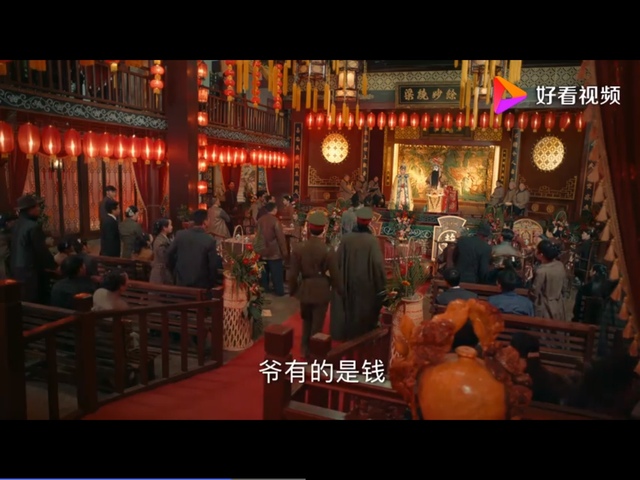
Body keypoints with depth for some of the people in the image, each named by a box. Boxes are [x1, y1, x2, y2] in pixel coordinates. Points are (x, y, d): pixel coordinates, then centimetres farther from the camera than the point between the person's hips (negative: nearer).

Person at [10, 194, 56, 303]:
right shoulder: (33, 226, -19)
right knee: (33, 303, -2)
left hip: (16, 269, 9)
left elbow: (16, 248, 16)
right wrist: (54, 266, -4)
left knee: (22, 302, 14)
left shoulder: (16, 224, 9)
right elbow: (42, 251, -17)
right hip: (30, 271, -9)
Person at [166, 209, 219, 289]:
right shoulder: (210, 240, -15)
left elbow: (169, 254, 4)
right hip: (201, 284, -3)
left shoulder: (180, 234, -5)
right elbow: (213, 264, -12)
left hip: (181, 282, 3)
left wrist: (174, 272, 18)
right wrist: (212, 283, 2)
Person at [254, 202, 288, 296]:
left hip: (262, 250, 6)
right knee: (277, 273, 3)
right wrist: (284, 252, -11)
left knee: (264, 271, 17)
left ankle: (264, 289, 26)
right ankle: (279, 291, 9)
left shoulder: (260, 220, 3)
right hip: (274, 252, -6)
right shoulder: (275, 221, -18)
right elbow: (281, 238, -19)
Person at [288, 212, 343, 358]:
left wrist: (292, 290, 10)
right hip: (321, 291, -3)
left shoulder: (299, 248, -11)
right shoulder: (328, 250, -17)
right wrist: (339, 289, 7)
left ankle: (305, 350, 33)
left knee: (306, 321, 23)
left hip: (305, 290, 3)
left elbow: (293, 274, -6)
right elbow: (334, 274, -10)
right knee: (317, 324, 11)